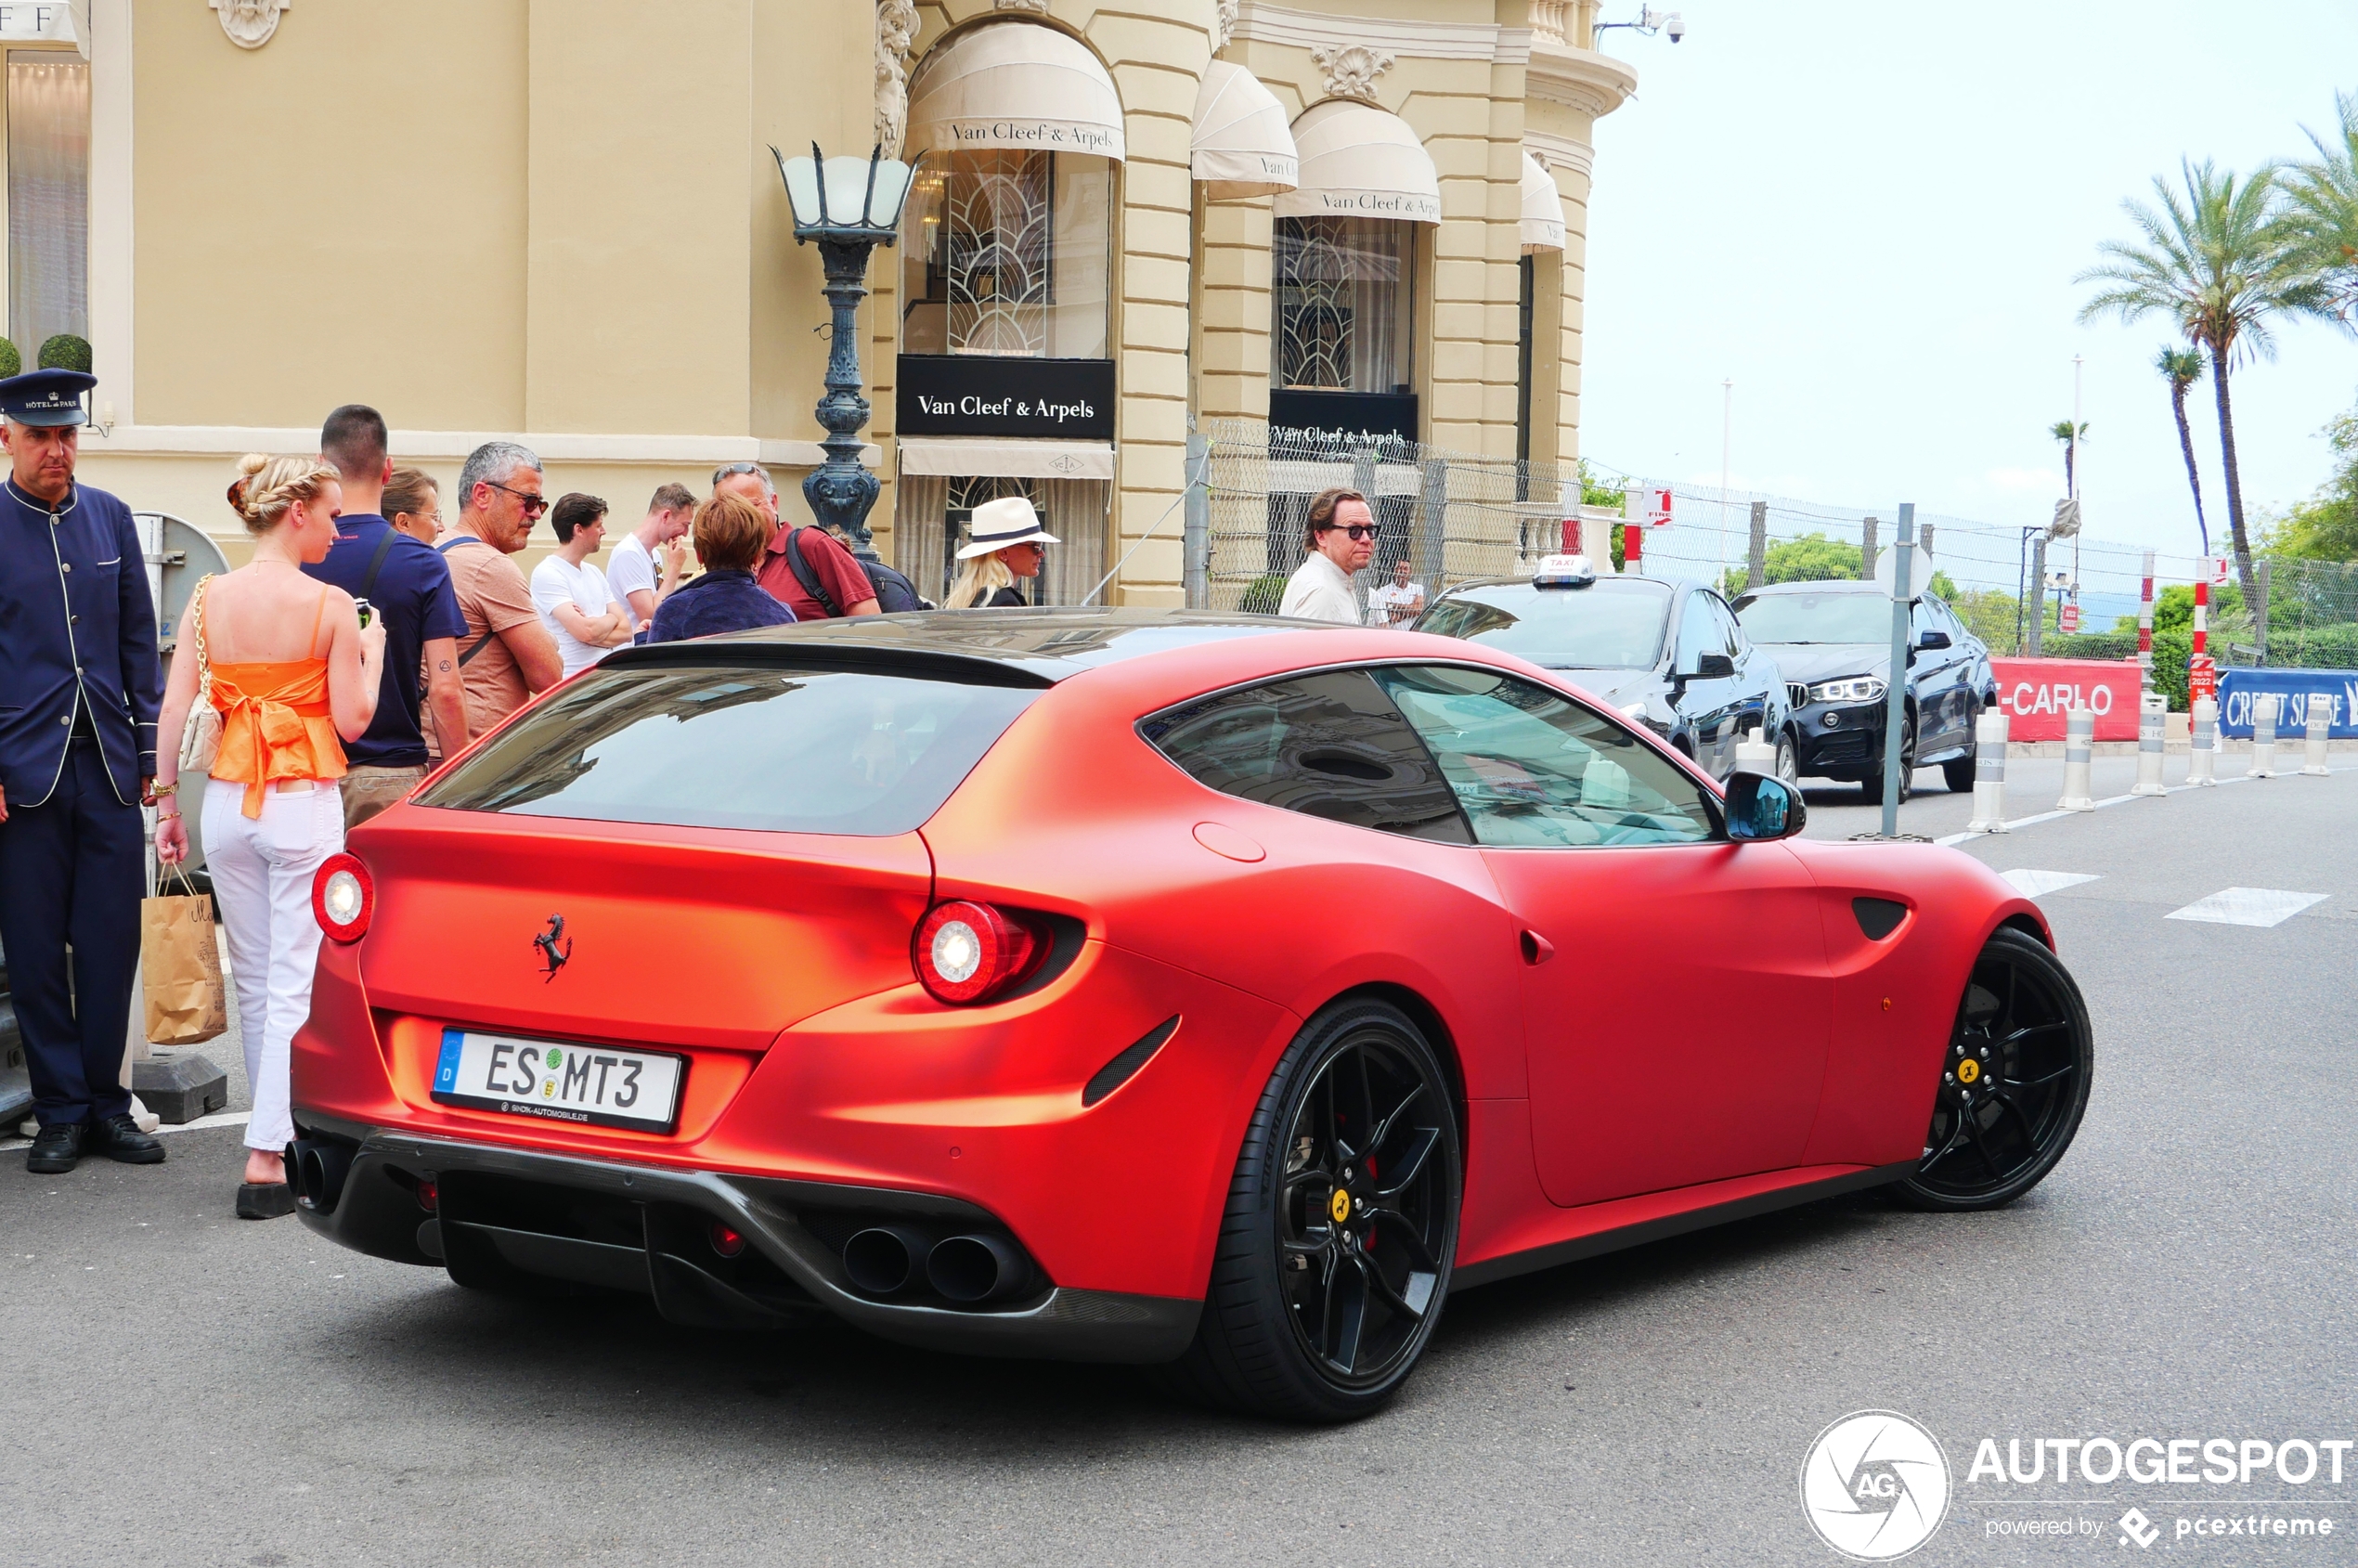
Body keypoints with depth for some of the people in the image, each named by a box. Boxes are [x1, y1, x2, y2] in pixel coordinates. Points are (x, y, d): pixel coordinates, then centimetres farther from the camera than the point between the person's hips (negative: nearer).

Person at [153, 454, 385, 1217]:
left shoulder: (210, 597, 2)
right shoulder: (330, 605, -11)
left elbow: (175, 711, 2)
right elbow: (352, 720, -9)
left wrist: (167, 803, 9)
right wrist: (372, 649, 6)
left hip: (226, 803, 5)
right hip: (304, 804, -5)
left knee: (255, 983, 16)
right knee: (295, 987, -1)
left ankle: (280, 1130, 27)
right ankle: (266, 1160, -7)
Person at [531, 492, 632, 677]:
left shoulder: (594, 572, 16)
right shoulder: (547, 574, -8)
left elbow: (625, 630, 9)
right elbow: (586, 631, -17)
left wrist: (596, 630, -10)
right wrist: (611, 619, 3)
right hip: (571, 683, -6)